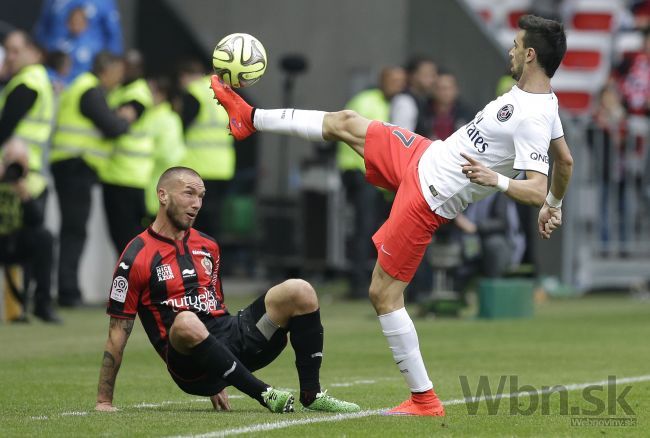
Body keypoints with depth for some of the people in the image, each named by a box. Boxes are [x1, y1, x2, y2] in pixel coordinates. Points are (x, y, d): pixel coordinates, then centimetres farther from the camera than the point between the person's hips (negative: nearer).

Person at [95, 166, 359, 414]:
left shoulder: (208, 247, 18)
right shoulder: (136, 259, -4)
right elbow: (118, 333, -3)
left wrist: (218, 383, 29)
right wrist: (104, 401, -5)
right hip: (188, 365, -6)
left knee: (299, 292, -9)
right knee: (186, 322, -41)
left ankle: (311, 395, -8)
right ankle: (265, 394, -31)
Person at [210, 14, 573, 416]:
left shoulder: (531, 120, -29)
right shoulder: (545, 100, 0)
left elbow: (536, 191, -36)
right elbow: (565, 160, 14)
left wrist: (496, 180, -50)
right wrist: (556, 206, 27)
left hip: (427, 199, -10)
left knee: (383, 294, -4)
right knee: (345, 123, 19)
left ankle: (424, 401, 4)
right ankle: (251, 119, 41)